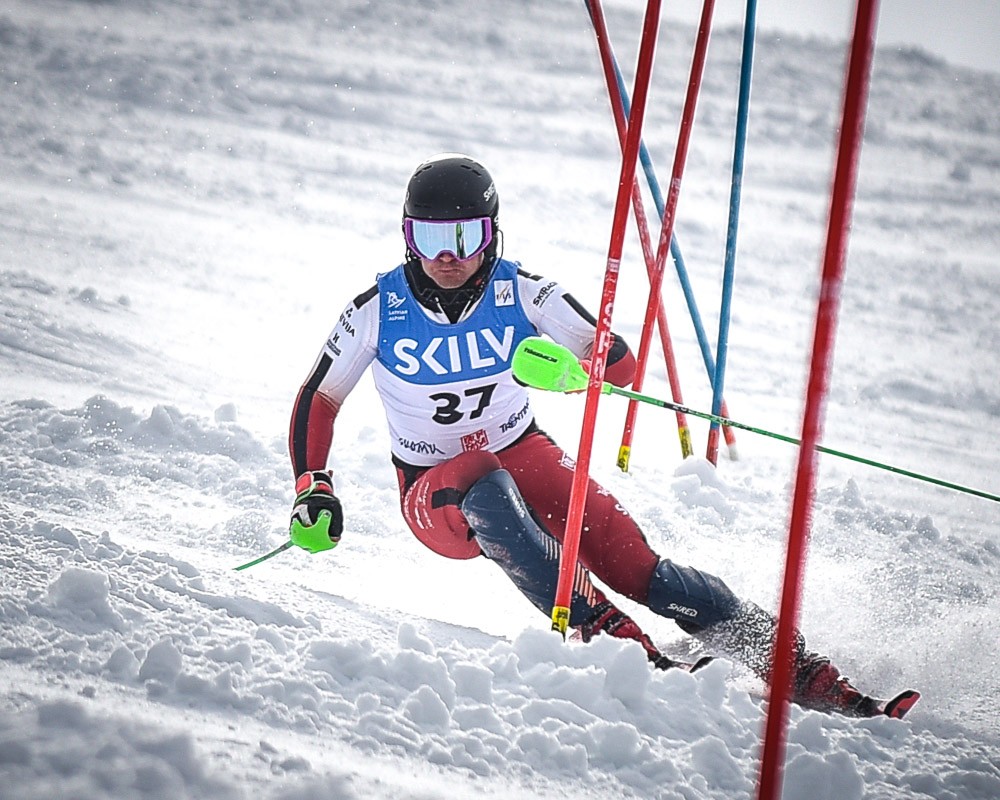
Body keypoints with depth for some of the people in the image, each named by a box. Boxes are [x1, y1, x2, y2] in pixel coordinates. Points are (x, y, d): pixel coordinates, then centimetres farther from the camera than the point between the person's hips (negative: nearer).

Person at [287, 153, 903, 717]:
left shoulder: (521, 293, -10)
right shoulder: (376, 311, -11)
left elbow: (620, 364, -11)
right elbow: (318, 400, 2)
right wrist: (313, 489, -12)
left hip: (525, 455, 1)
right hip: (437, 490, -1)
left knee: (633, 564, -20)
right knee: (485, 485, -38)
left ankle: (794, 665, -18)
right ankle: (609, 633, -45)